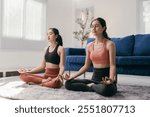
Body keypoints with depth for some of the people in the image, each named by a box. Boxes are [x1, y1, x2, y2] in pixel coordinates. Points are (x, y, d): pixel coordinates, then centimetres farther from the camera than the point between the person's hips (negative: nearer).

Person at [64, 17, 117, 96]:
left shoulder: (109, 44, -9)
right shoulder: (89, 46, 7)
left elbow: (112, 65, -15)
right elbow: (86, 66, 10)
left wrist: (111, 80, -34)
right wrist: (72, 76, 2)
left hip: (106, 77, -5)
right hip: (95, 77, 5)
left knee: (106, 89, -41)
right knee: (68, 83, -3)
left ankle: (92, 86, -8)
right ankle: (94, 86, -7)